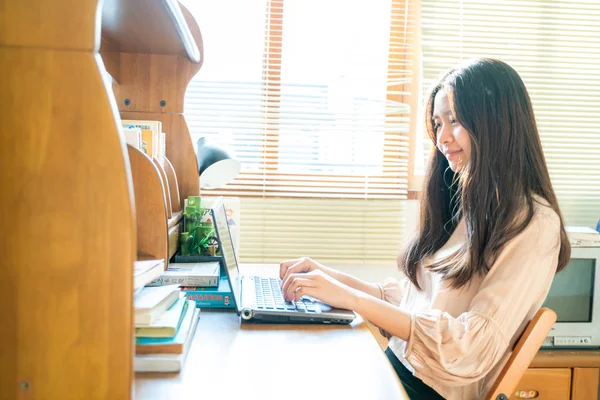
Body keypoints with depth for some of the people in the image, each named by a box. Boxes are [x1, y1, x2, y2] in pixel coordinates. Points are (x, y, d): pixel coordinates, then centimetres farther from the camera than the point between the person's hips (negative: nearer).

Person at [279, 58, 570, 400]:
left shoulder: (533, 225, -14)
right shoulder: (460, 203, 9)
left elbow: (473, 349, -20)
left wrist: (352, 298, -24)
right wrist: (332, 277, 1)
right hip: (394, 368, 7)